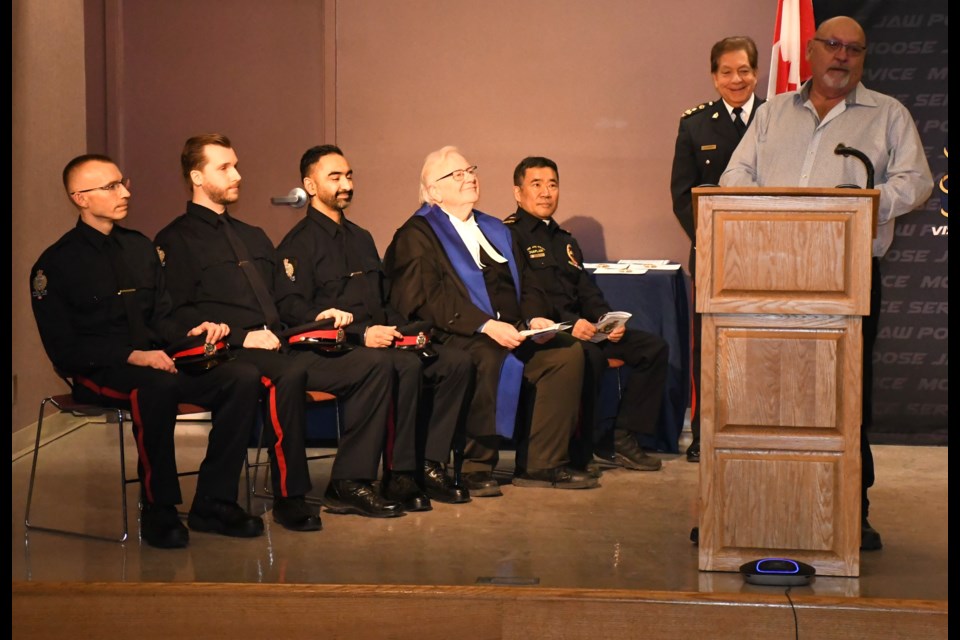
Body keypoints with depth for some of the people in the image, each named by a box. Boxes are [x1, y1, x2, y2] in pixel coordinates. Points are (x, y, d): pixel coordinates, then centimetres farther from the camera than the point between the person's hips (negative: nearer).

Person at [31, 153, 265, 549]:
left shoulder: (139, 247, 16)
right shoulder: (56, 264, -2)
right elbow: (64, 348, -9)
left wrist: (192, 332, -4)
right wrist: (131, 357, -22)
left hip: (155, 359, 6)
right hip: (97, 371, -6)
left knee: (243, 377, -18)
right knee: (157, 386, -40)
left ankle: (213, 503, -13)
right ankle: (158, 511, -23)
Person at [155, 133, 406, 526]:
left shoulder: (254, 237, 30)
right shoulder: (176, 240, 6)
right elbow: (179, 314, -6)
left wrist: (316, 315, 10)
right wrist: (241, 336, -16)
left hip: (280, 348, 7)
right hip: (231, 354, -7)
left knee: (371, 368, -12)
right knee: (290, 373, -39)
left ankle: (348, 483, -11)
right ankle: (289, 496, -27)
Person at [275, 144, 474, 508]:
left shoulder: (361, 238, 25)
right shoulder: (299, 243, 0)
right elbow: (292, 309, -13)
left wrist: (403, 329, 5)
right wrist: (361, 333, -20)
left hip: (377, 340, 8)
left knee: (456, 362, -13)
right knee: (407, 365, -34)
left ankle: (430, 465, -13)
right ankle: (399, 475, -25)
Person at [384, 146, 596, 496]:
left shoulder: (495, 230, 24)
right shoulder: (416, 235, 1)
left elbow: (526, 286, 20)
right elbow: (427, 299, -13)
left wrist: (536, 317, -4)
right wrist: (485, 325, -24)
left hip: (511, 331, 7)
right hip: (453, 336, -7)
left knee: (567, 352, -16)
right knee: (489, 357, -37)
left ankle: (541, 464, -12)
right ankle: (475, 466, -24)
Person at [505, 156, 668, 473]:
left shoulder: (565, 239, 28)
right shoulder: (509, 234, 0)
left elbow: (588, 291, 21)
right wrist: (569, 323, -22)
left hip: (579, 327, 8)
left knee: (653, 347, -5)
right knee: (589, 355, -37)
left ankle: (623, 439, -6)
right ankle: (578, 452, -24)